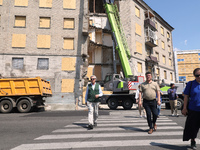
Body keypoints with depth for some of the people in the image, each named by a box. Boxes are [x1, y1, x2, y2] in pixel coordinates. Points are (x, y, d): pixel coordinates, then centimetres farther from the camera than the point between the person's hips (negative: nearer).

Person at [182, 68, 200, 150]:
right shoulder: (190, 84, -1)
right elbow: (186, 96, 0)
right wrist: (185, 108, -4)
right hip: (193, 110, -1)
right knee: (193, 126, 11)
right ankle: (193, 141, 33)